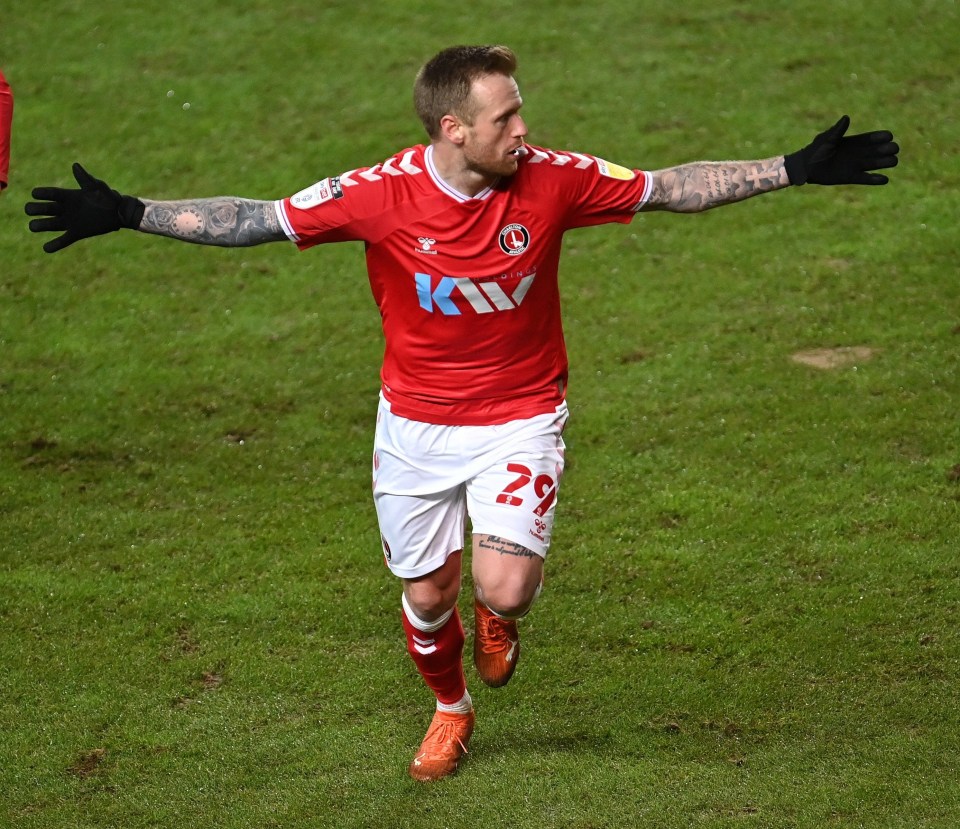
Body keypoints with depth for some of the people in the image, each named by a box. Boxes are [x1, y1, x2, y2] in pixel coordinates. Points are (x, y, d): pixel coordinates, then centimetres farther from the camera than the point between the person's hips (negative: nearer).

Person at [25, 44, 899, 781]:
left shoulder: (551, 180, -16)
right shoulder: (381, 193, -19)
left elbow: (673, 187, -7)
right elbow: (256, 220, -13)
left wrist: (796, 170, -9)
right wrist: (125, 214, -20)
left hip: (518, 417, -1)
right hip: (415, 423, 1)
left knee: (504, 589, -17)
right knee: (426, 596, 10)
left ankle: (498, 618, 23)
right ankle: (450, 711, 44)